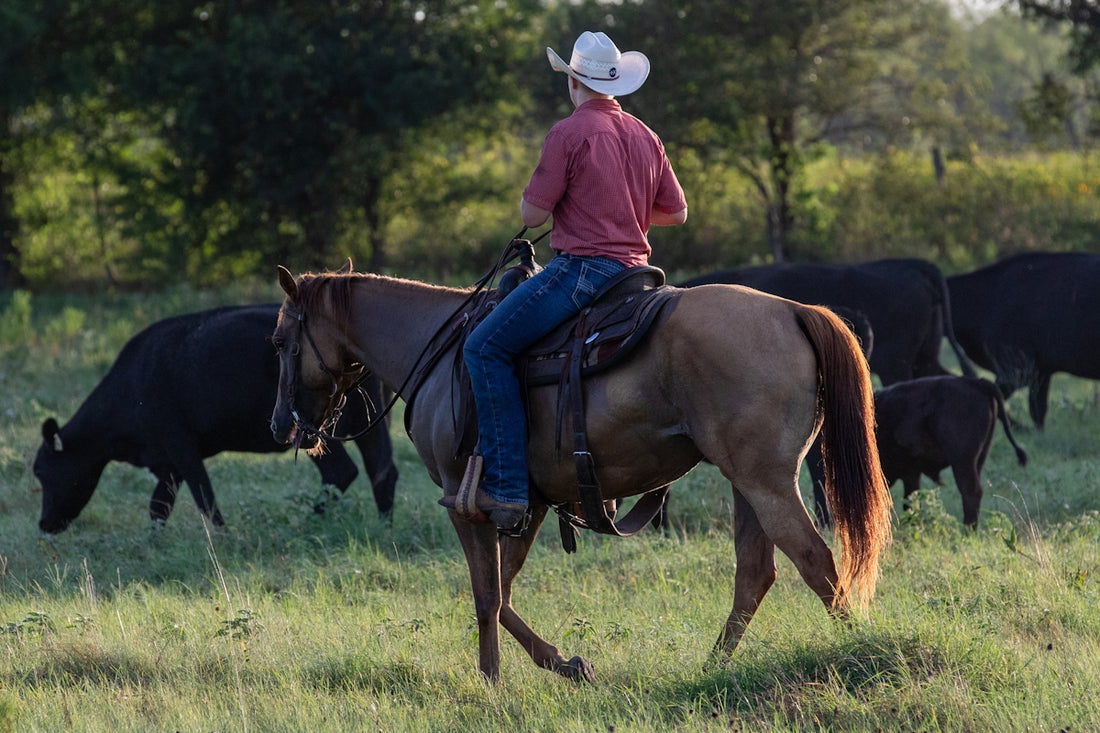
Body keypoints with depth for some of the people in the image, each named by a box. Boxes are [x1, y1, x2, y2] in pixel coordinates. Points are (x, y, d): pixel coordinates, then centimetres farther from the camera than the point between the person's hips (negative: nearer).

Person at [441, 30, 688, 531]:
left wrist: (537, 193, 11)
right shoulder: (645, 137, 12)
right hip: (633, 266, 9)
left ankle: (506, 486, -19)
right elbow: (676, 211, 18)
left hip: (581, 267, -9)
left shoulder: (569, 133, -11)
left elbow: (532, 214, -11)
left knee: (486, 348, -9)